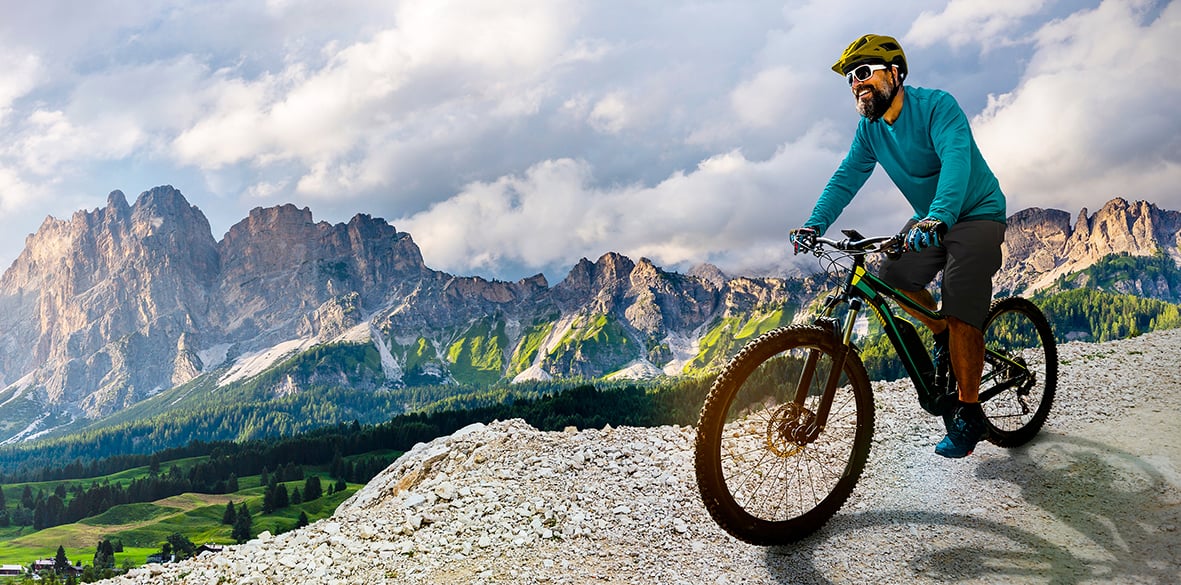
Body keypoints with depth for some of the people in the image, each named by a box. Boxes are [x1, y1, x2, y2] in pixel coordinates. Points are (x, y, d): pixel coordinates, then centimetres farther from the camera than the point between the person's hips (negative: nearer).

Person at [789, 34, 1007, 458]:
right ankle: (944, 339, 14)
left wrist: (939, 217, -55)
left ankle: (968, 414, -8)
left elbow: (956, 159, -39)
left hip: (976, 213, -7)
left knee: (961, 311, -17)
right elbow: (847, 177, -7)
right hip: (930, 220, 7)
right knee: (894, 274, -12)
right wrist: (815, 224, -23)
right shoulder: (870, 128, -2)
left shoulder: (936, 105, -24)